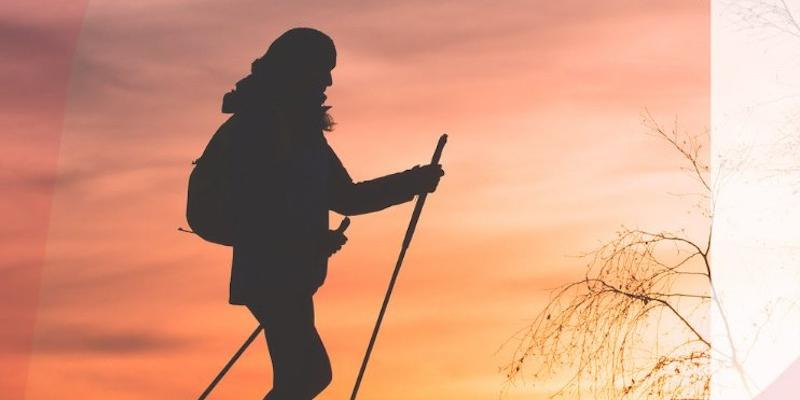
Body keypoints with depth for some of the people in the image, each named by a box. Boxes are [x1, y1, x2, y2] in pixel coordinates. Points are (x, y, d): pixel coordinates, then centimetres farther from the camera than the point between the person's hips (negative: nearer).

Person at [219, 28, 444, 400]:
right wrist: (313, 240, -21)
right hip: (268, 274, -10)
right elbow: (250, 208, -19)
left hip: (290, 275, 10)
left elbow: (345, 197, 19)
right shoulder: (256, 125, -12)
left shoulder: (302, 129, 16)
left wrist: (411, 182, 13)